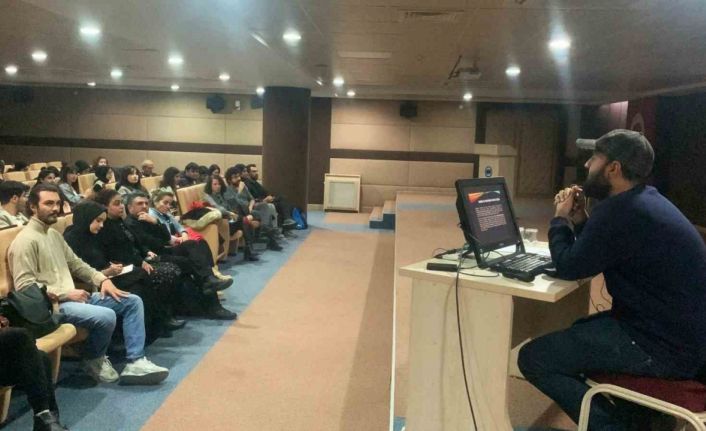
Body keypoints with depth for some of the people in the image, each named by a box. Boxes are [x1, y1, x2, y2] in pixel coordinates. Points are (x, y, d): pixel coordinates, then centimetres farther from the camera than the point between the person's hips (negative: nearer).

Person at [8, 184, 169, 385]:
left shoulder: (54, 234, 17)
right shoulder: (25, 241, -12)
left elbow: (75, 263, 21)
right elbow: (24, 287, -19)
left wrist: (102, 279, 3)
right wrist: (66, 293, -19)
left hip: (72, 296, 10)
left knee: (133, 301, -1)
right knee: (106, 316, -32)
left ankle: (135, 362, -9)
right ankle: (94, 359, 0)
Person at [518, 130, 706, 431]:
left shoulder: (621, 210, -23)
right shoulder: (645, 199, 11)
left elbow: (569, 267, -14)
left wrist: (561, 218, 0)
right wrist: (579, 220, 8)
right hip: (677, 332, 11)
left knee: (532, 358, -10)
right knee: (580, 329, 32)